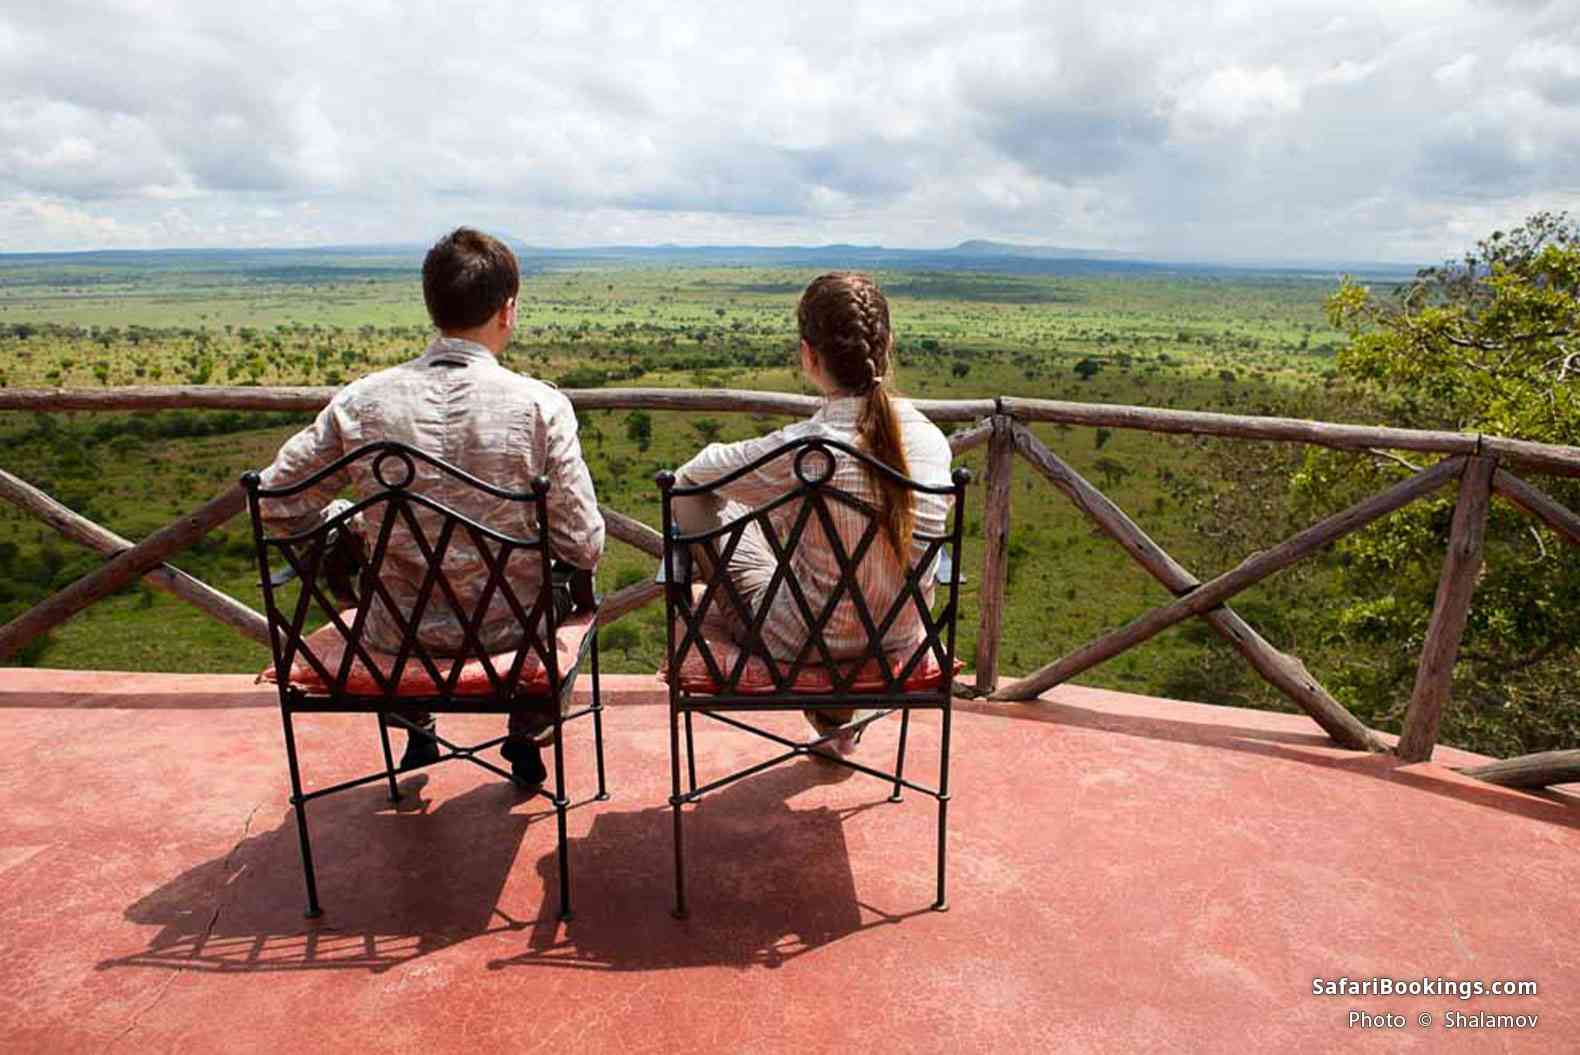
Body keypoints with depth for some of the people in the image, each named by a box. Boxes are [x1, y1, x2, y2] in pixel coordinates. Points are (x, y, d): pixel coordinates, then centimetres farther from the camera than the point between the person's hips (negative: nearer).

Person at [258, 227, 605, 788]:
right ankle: (525, 736, 36)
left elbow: (276, 501, -3)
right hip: (510, 628, -2)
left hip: (400, 634, 2)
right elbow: (583, 546, -15)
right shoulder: (540, 405, -19)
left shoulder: (360, 401, -12)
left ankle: (416, 730, 46)